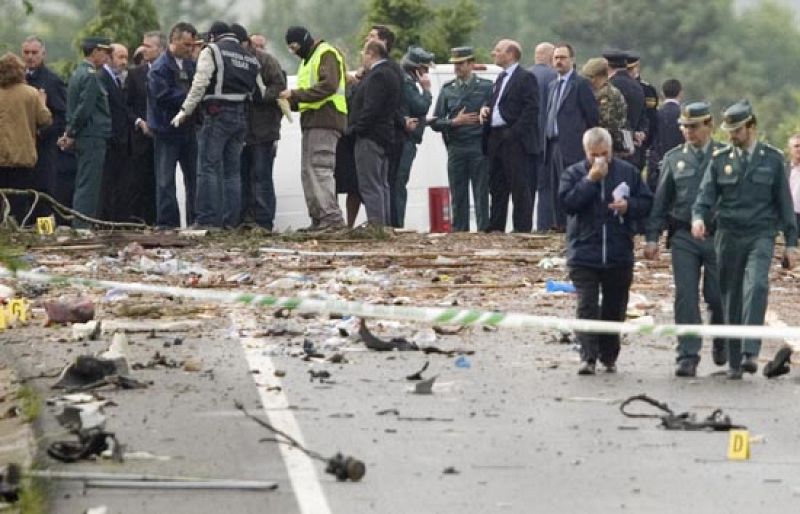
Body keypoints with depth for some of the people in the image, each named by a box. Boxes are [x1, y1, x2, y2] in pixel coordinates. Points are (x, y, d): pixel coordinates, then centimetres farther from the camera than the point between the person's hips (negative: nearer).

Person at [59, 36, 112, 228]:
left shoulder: (79, 74, 16)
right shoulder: (90, 76, -15)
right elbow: (84, 109, -20)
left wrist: (70, 133, 11)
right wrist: (71, 134, -12)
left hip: (85, 138, 10)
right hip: (93, 138, -10)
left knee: (84, 185, 13)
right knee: (88, 185, -8)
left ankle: (79, 226, 16)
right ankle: (82, 226, -9)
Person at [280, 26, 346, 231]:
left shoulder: (326, 54, -6)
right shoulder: (307, 59, 25)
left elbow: (328, 86, -19)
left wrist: (296, 94, -18)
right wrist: (293, 101, 7)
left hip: (326, 119, -10)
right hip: (312, 121, 10)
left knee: (320, 169, -16)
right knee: (308, 171, 8)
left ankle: (332, 218, -20)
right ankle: (318, 218, 8)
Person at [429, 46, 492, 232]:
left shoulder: (486, 87, 5)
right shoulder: (447, 90, 13)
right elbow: (435, 122, 8)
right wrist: (455, 122, -6)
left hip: (479, 148, -3)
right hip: (456, 148, 3)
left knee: (481, 193, -4)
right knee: (458, 195, 3)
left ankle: (483, 230, -2)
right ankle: (459, 232, 6)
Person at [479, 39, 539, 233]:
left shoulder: (525, 78, -7)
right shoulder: (501, 78, 20)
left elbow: (531, 108, -14)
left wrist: (514, 133, -18)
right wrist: (486, 109, 6)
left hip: (514, 139, -9)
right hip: (496, 138, 9)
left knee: (520, 187, -6)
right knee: (497, 187, 12)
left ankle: (522, 229, -5)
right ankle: (495, 227, 17)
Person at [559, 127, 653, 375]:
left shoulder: (628, 172, 5)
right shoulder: (574, 174, 0)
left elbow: (646, 203, 7)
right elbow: (567, 203, -15)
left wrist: (628, 205, -13)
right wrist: (591, 180, -19)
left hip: (619, 255, 2)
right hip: (584, 254, -2)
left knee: (614, 308, 11)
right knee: (587, 306, -11)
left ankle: (609, 356, 24)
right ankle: (588, 356, -14)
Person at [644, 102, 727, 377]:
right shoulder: (674, 158, 9)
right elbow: (660, 200, 9)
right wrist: (652, 237, 1)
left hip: (718, 237, -1)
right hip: (683, 237, 1)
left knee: (717, 297, 2)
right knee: (685, 296, -5)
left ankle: (721, 343, 30)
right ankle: (688, 356, -3)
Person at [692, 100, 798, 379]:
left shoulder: (772, 159, 5)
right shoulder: (720, 160, 8)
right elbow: (706, 195, 2)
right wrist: (698, 217, -20)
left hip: (761, 235, -2)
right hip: (729, 237, 2)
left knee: (756, 285, -24)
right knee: (731, 296, 3)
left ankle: (750, 352, -29)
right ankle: (734, 361, 12)